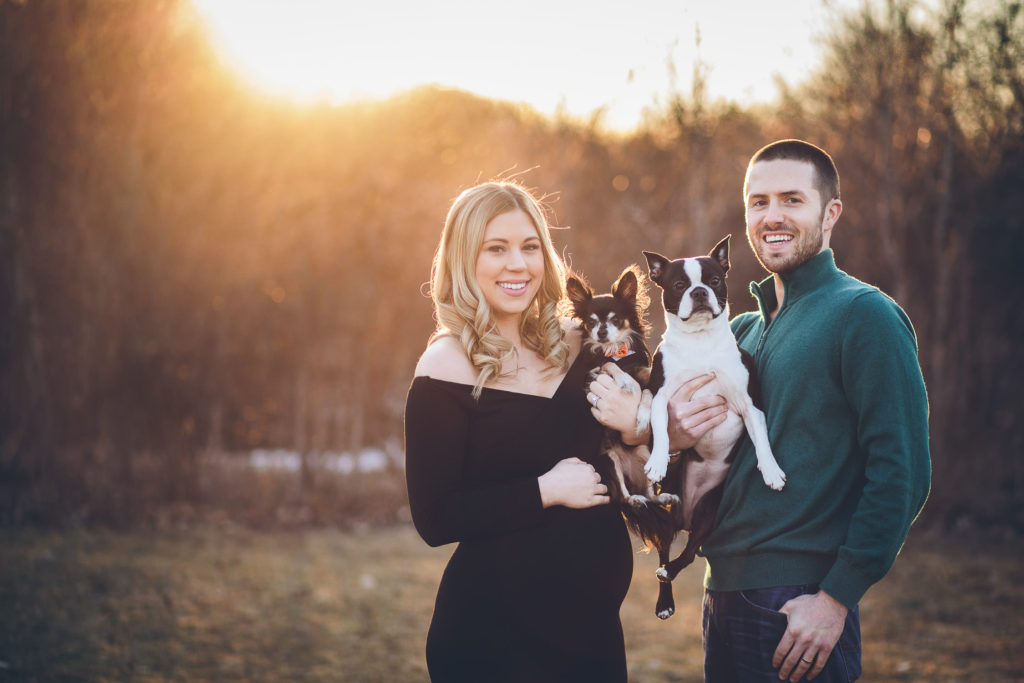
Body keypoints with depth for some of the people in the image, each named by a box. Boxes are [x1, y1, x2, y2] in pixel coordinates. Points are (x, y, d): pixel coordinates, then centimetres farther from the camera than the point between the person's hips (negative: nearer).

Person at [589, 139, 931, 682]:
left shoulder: (864, 315, -8)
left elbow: (902, 473, -15)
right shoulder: (742, 330, 15)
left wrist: (838, 596, -19)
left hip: (801, 604, -7)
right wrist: (670, 437, -4)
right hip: (723, 592, 7)